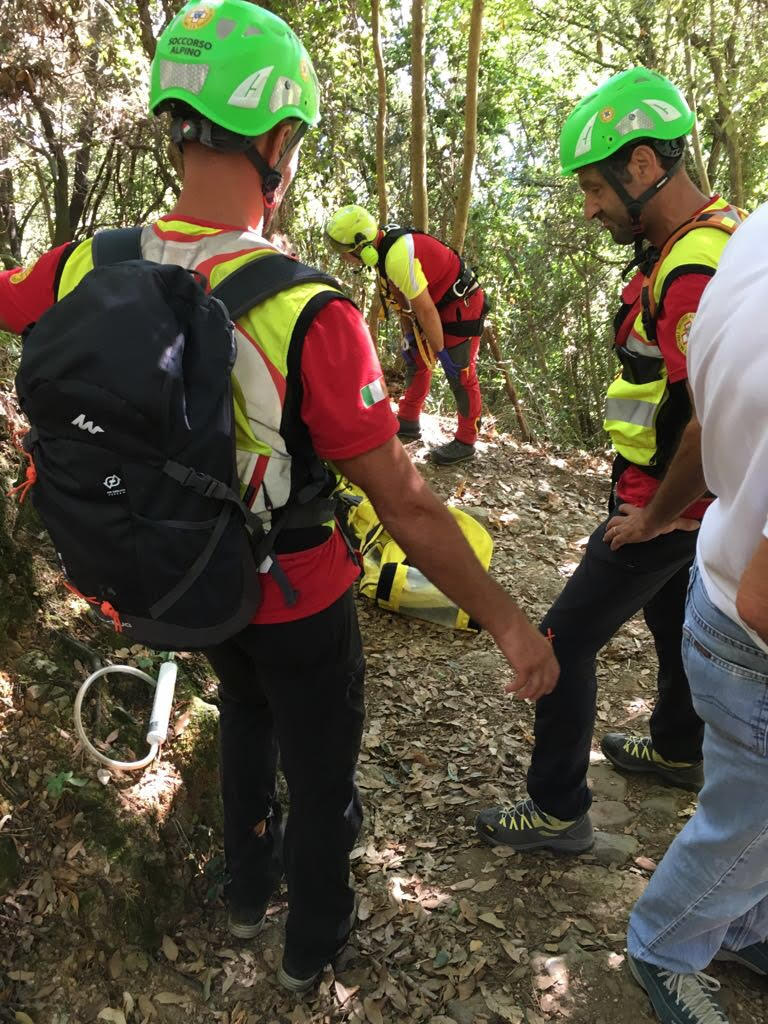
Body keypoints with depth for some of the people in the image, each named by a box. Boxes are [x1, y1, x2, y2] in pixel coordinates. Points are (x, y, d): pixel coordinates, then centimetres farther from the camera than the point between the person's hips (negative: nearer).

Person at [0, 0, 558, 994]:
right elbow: (406, 508, -28)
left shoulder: (88, 270, -16)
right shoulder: (308, 316, -32)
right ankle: (312, 939, 46)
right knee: (321, 771, 21)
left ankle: (245, 888, 54)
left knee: (246, 713, 33)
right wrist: (507, 623, -15)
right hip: (297, 599, -5)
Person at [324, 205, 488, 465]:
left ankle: (466, 442, 8)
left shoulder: (400, 257, -33)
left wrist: (441, 352, -20)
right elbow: (402, 298, 7)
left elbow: (426, 311, -28)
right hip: (434, 305, 10)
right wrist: (407, 337, 11)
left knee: (460, 376, -4)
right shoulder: (383, 246, -4)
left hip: (461, 308, -10)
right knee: (416, 363, 17)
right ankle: (408, 423, 30)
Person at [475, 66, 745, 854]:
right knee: (674, 618, 27)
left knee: (564, 644, 0)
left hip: (663, 511, -10)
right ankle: (679, 749, 51)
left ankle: (558, 812, 16)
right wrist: (651, 497, 14)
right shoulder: (713, 231, 5)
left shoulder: (696, 273, -28)